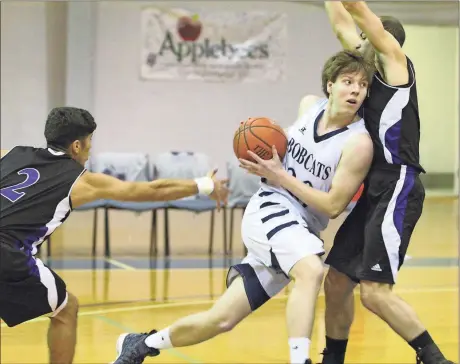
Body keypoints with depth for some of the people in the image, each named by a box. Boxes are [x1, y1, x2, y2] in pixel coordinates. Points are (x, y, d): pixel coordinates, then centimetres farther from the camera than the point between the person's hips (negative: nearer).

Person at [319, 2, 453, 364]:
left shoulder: (396, 62, -3)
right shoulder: (372, 71, 17)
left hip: (398, 188, -9)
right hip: (375, 189, 9)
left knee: (375, 292, -15)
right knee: (337, 282, 10)